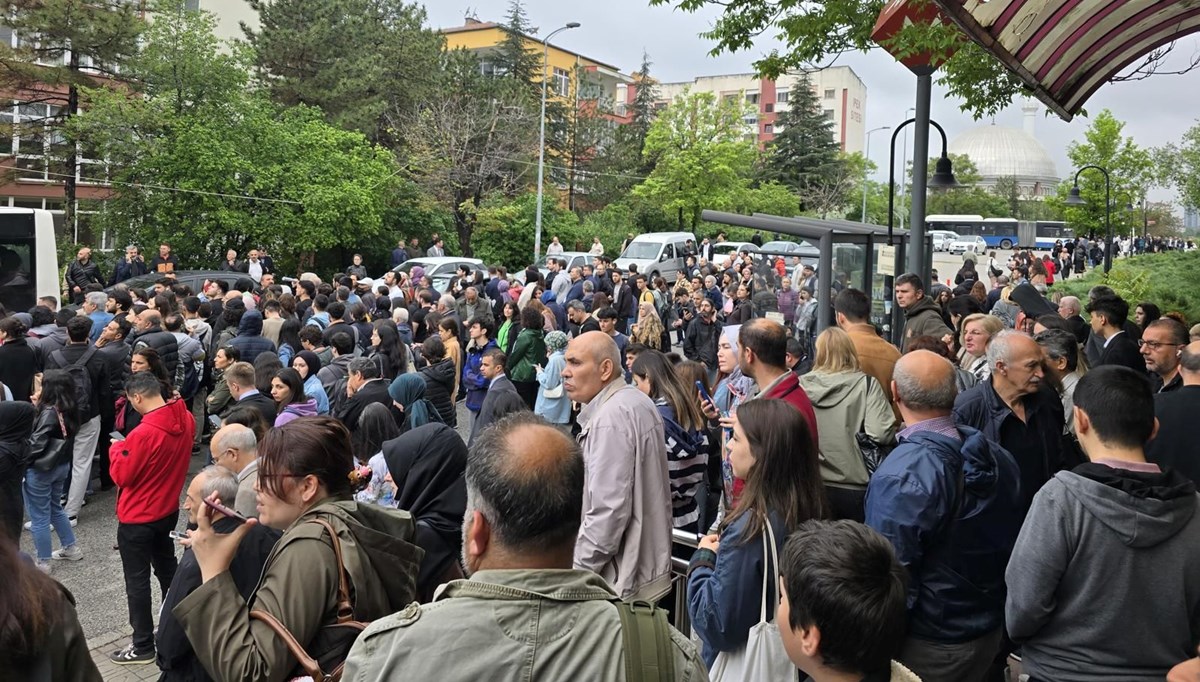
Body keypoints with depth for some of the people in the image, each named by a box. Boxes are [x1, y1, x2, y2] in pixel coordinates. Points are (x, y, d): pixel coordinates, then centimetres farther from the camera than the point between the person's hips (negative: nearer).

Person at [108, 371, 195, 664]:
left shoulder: (143, 433, -29)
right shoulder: (185, 420, -7)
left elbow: (121, 476, -17)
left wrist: (117, 449, -2)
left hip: (137, 519, -7)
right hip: (168, 510, 8)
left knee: (137, 581, 6)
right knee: (166, 567, 23)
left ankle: (143, 646, 16)